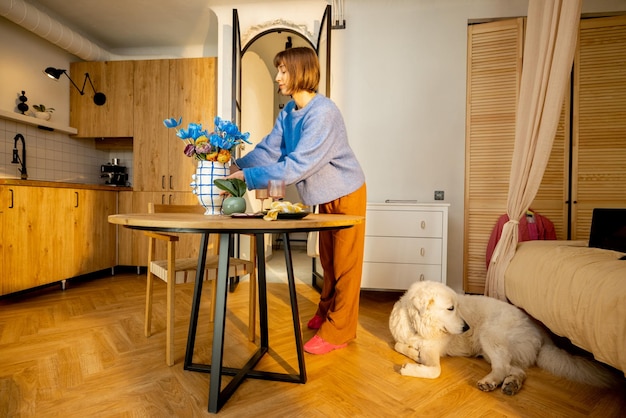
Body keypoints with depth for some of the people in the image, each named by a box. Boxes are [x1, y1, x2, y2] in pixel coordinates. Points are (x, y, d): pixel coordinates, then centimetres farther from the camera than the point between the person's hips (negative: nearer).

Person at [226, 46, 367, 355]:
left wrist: (247, 176, -30)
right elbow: (268, 150, -3)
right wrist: (235, 167, -15)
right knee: (328, 260, 19)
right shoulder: (288, 112, 2)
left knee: (345, 264, 3)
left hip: (346, 193, -8)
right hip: (326, 196, 8)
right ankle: (326, 312, 39)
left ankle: (338, 331, 17)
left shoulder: (323, 113, -26)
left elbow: (297, 165, -32)